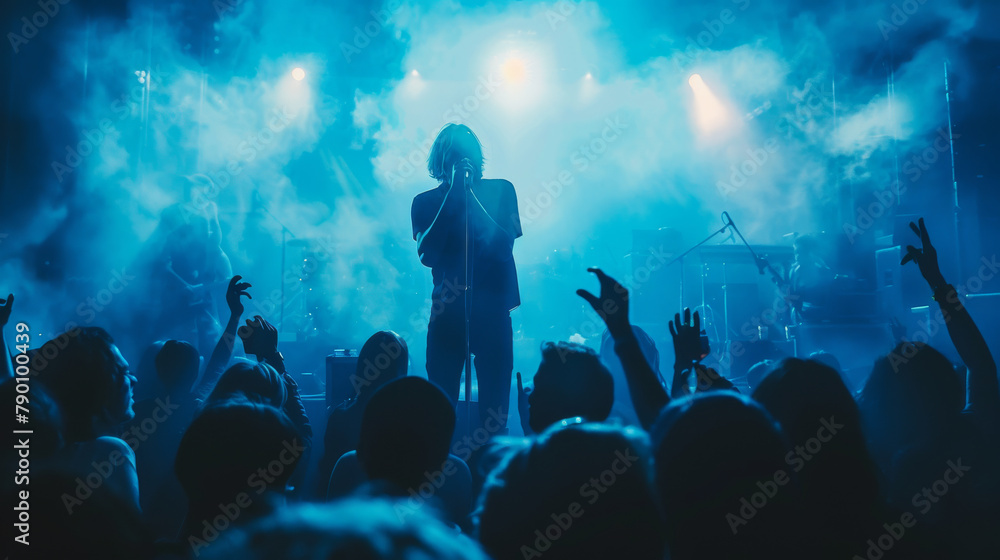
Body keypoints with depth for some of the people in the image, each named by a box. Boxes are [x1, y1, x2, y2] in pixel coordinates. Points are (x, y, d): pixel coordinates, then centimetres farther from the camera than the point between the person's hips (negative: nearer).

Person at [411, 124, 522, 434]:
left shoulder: (500, 190, 7)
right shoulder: (425, 202, 7)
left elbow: (505, 243, -6)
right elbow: (426, 254, -8)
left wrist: (470, 196, -12)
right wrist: (451, 196, -10)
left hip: (492, 307, 0)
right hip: (447, 310, 0)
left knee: (494, 408, 1)